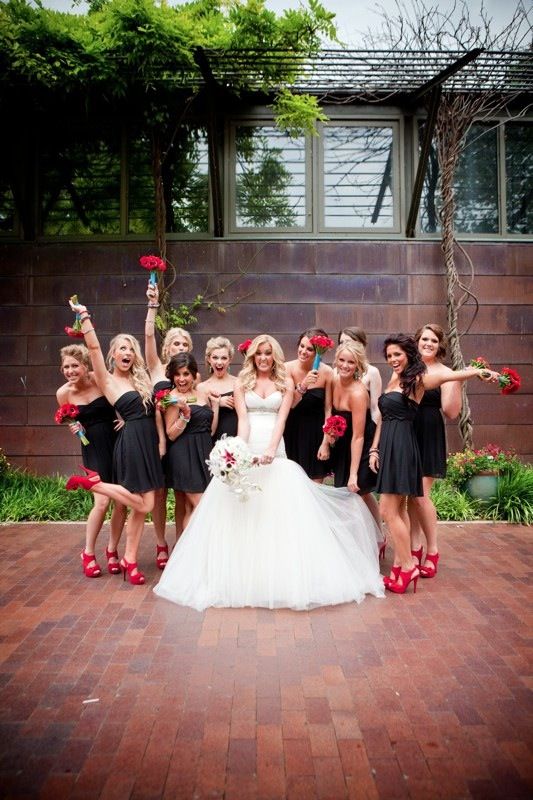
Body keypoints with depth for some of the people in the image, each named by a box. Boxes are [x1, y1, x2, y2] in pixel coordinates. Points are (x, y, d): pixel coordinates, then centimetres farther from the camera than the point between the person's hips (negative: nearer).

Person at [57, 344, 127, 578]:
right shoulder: (63, 393, -4)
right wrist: (74, 428, -9)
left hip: (118, 443, 0)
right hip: (93, 448, 0)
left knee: (122, 502, 3)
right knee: (102, 502, -11)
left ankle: (112, 550, 25)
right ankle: (88, 553, 12)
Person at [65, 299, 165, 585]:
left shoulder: (140, 376, 13)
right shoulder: (107, 380, -2)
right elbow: (94, 348, -14)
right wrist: (84, 316, -16)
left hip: (149, 441, 6)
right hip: (131, 442, -6)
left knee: (139, 505, 7)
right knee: (143, 504, -7)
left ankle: (129, 559, 16)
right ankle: (93, 483, 8)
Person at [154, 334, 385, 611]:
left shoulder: (285, 382, 9)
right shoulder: (242, 383, 10)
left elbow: (281, 419, -3)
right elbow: (242, 419, -1)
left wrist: (271, 450, -20)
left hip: (274, 449, 0)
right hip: (247, 449, 1)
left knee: (279, 509, -8)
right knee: (241, 512, -5)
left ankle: (281, 575, 2)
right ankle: (242, 575, 4)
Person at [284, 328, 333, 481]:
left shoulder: (327, 372, -9)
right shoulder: (288, 368, -10)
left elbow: (328, 408, -4)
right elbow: (290, 404, -13)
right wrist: (303, 385, -29)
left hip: (316, 432, 0)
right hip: (293, 430, 0)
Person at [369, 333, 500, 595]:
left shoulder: (417, 379, -7)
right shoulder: (392, 381, 15)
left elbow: (448, 375, -25)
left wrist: (479, 372, -42)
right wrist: (374, 449, 12)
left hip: (401, 446, -8)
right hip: (387, 446, 8)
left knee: (388, 511, -7)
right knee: (398, 509, 11)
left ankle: (408, 566, 5)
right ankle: (400, 565, 19)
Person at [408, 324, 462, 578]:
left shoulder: (444, 373, -3)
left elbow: (451, 411, -11)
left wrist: (457, 382, -21)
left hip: (429, 437, -4)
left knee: (420, 495, -7)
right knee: (409, 495, 7)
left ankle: (432, 551, 10)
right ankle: (415, 547, 21)